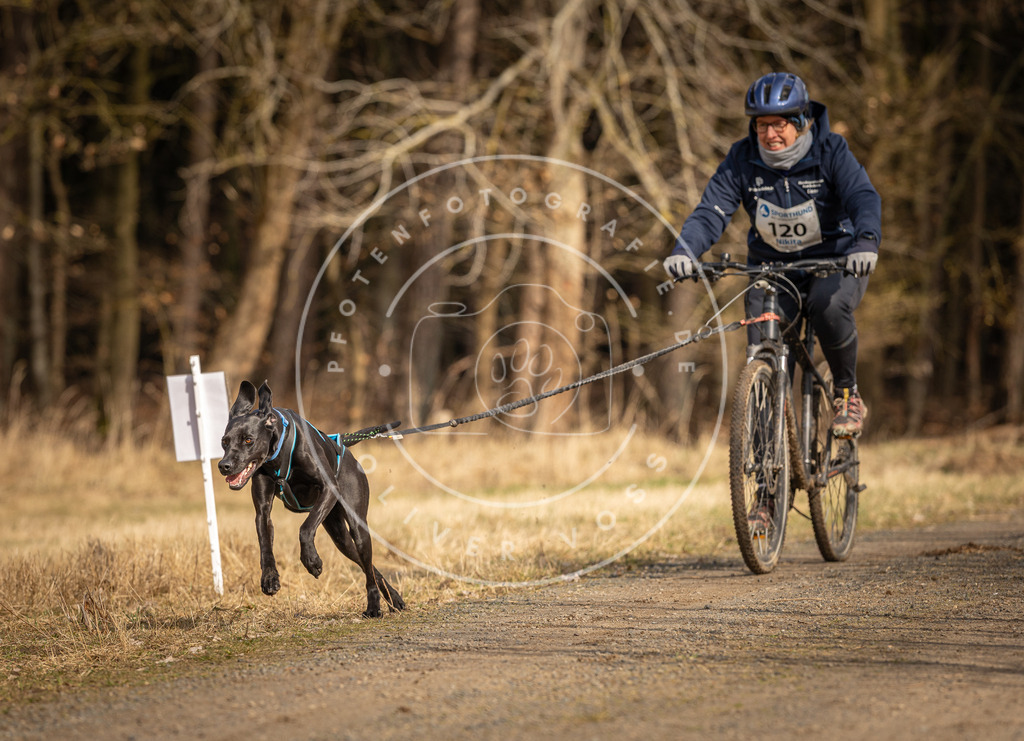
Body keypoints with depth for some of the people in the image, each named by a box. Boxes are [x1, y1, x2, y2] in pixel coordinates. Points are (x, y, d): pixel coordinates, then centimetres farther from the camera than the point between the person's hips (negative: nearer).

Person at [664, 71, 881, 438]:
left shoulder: (831, 151, -15)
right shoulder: (742, 159, -10)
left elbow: (864, 198, -29)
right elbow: (711, 210, -18)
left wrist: (866, 242, -50)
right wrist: (684, 249, -39)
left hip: (835, 261, -2)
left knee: (829, 307, -35)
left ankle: (847, 394, -11)